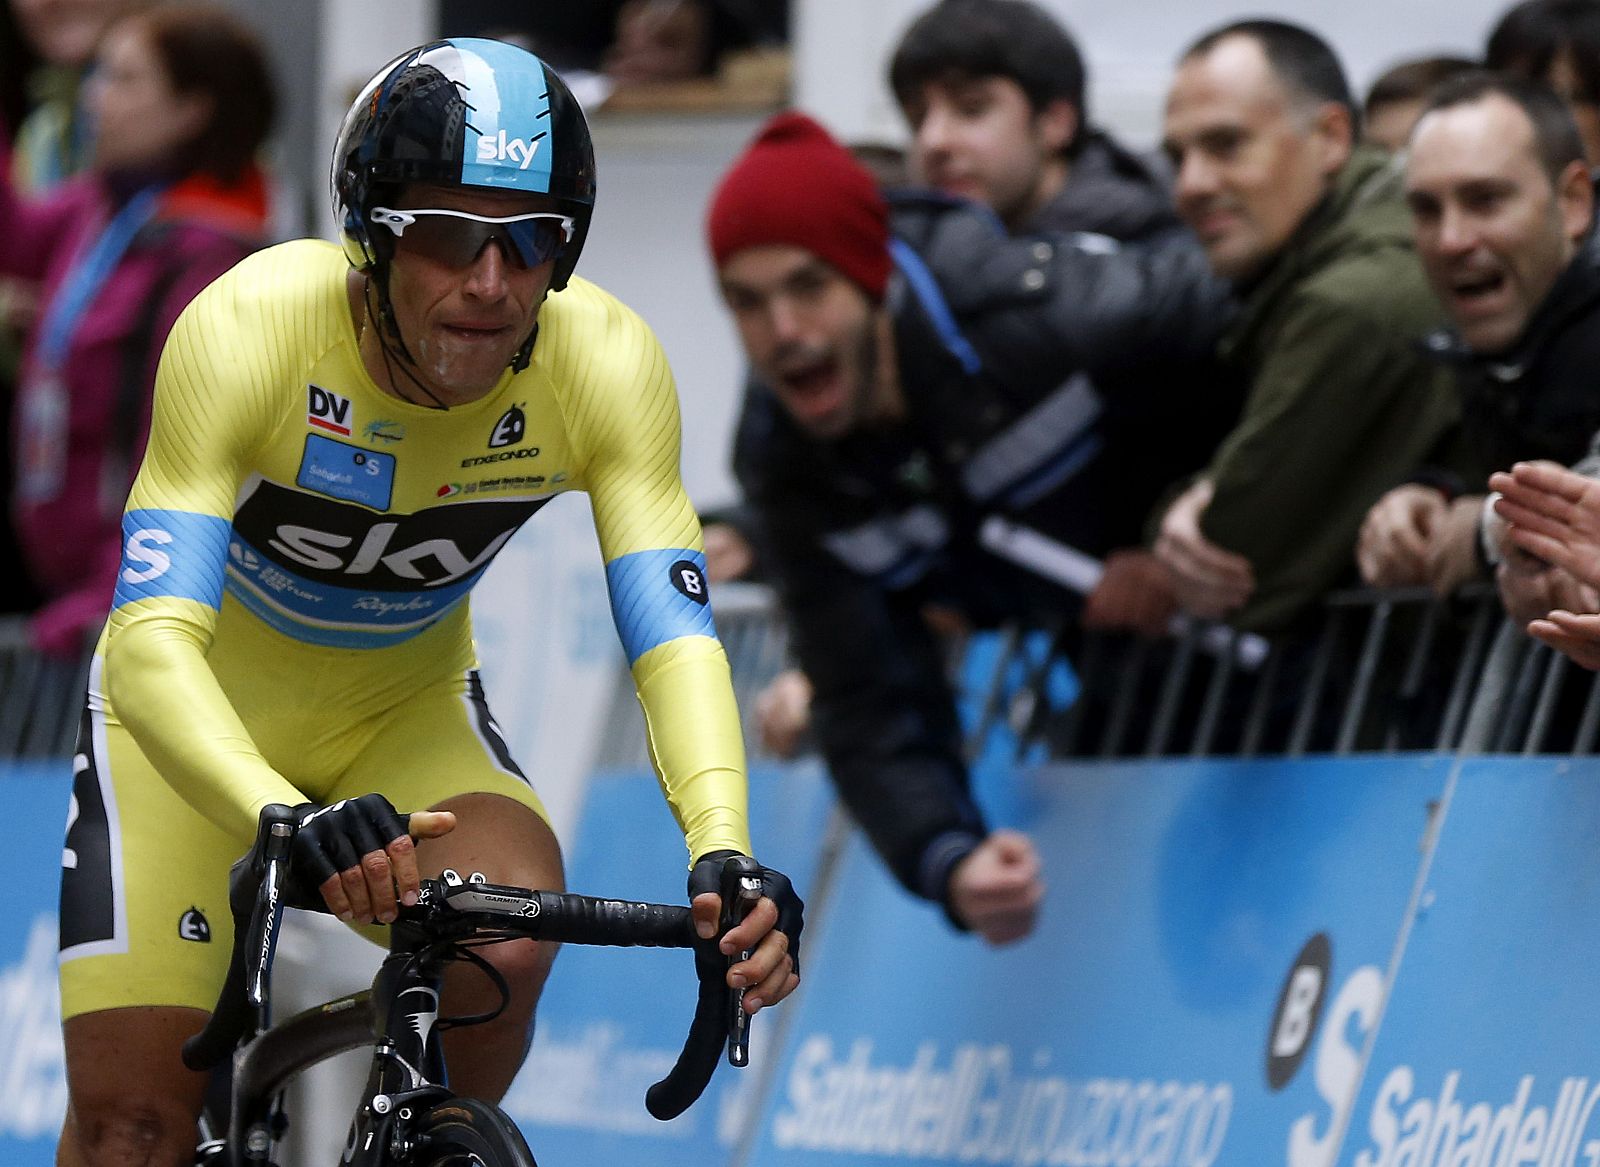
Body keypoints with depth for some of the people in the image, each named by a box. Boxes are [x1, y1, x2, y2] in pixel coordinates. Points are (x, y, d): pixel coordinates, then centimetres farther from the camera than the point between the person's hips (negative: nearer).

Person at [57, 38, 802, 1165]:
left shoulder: (609, 365, -25)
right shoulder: (246, 330, -33)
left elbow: (675, 633, -29)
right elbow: (155, 641, -40)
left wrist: (725, 858, -49)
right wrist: (295, 826, -58)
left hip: (408, 711, 2)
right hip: (201, 717, -2)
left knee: (506, 945, -29)